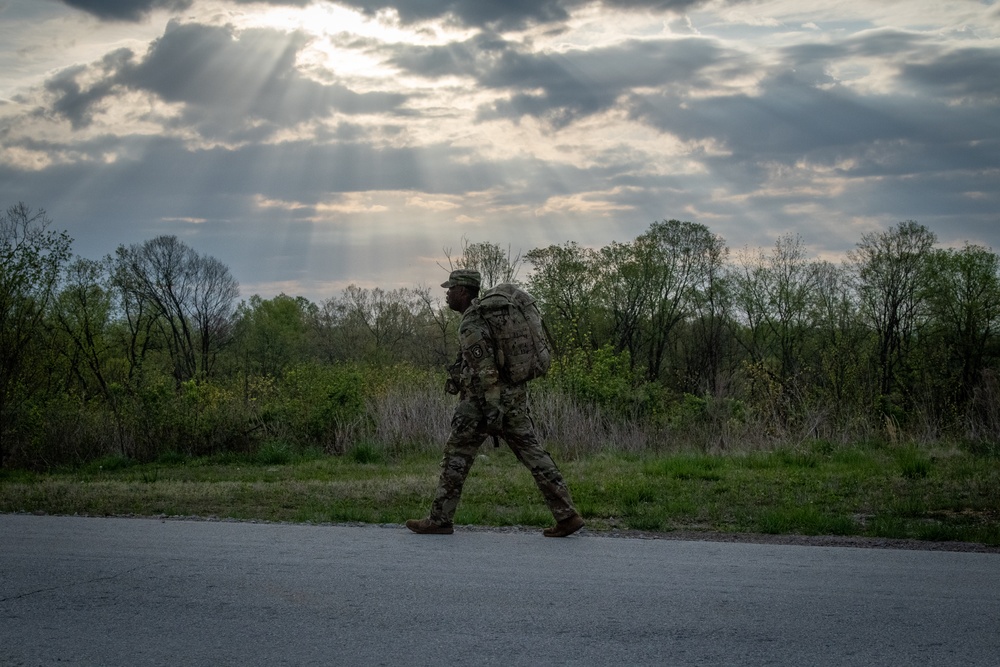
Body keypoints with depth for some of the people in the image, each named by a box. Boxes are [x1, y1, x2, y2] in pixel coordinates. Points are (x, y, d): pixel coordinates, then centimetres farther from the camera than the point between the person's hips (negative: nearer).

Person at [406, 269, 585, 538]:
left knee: (456, 455, 4)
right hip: (514, 396, 9)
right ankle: (567, 515, -2)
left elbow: (486, 369, -23)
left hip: (485, 398, -9)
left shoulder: (471, 325, -14)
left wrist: (492, 409, -26)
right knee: (532, 454, 4)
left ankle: (439, 520, 11)